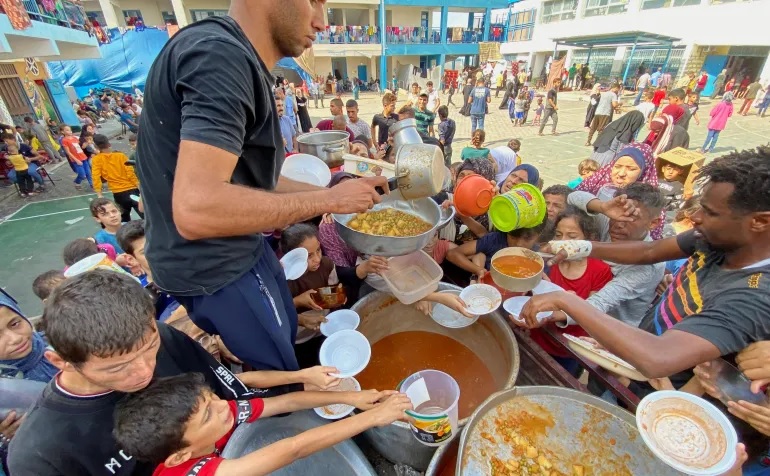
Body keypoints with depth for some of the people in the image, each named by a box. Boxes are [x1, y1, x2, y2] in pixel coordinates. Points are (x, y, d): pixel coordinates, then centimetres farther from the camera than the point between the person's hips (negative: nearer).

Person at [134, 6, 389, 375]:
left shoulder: (239, 62, 10)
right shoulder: (220, 55, -23)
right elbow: (197, 209, -34)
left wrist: (328, 192, 7)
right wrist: (328, 199, -24)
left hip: (241, 248, 9)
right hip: (211, 267, -9)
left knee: (288, 336, 27)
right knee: (281, 377, 12)